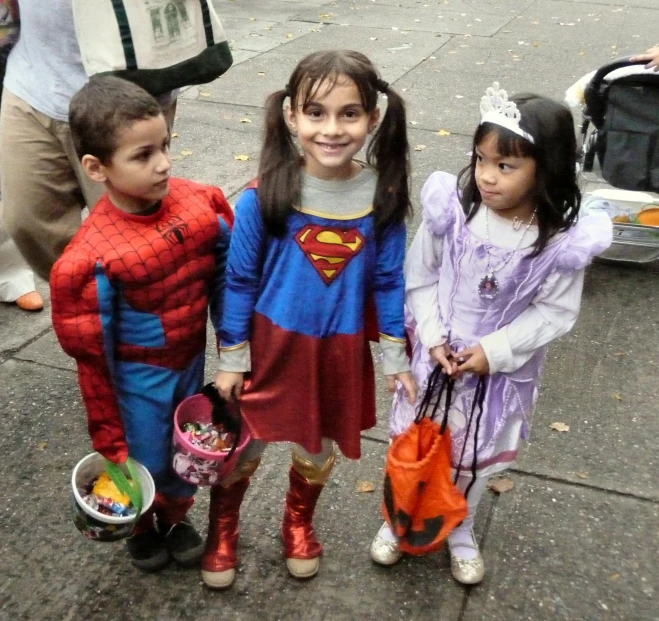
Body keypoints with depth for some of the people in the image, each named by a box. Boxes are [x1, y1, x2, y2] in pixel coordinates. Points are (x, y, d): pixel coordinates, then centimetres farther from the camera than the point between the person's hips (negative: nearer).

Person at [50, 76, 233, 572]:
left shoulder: (201, 203, -15)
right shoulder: (94, 256, -27)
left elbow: (225, 276, -2)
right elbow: (92, 353, -17)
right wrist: (107, 433, -8)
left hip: (192, 359, 4)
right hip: (139, 375, -4)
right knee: (144, 459, 17)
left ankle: (177, 517, 54)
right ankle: (142, 527, 50)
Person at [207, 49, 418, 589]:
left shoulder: (382, 196, -12)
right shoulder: (265, 196, -18)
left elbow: (387, 281, -1)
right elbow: (240, 280, -8)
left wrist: (396, 357, 3)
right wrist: (232, 360, -4)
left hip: (341, 350, 2)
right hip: (272, 342, -1)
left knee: (319, 448, 21)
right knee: (245, 446, 15)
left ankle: (299, 523, 51)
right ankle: (222, 531, 44)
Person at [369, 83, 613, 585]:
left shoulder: (561, 241, -21)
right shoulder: (451, 210, -18)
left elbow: (556, 313, -12)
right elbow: (420, 277, -7)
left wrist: (496, 350, -19)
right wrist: (434, 337, -15)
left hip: (503, 370, 0)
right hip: (437, 355, 1)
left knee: (475, 455, 20)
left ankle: (460, 531, 48)